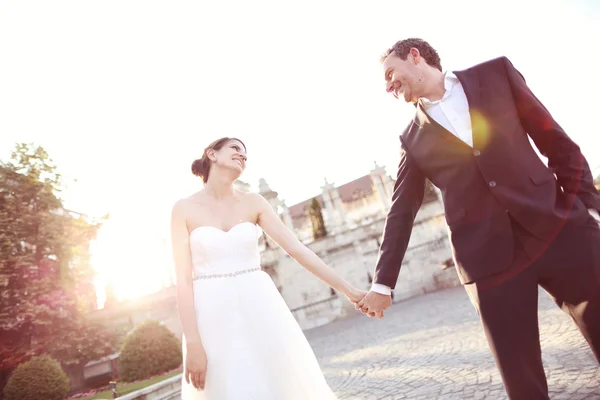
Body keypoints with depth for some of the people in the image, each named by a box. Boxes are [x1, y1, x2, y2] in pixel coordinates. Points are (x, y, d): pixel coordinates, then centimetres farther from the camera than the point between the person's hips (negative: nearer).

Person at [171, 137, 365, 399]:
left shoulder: (253, 202, 4)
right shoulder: (184, 208, -1)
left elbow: (297, 249, -1)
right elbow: (184, 280, -5)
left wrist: (347, 290, -6)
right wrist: (193, 343, -12)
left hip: (260, 310, 2)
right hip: (213, 317, -2)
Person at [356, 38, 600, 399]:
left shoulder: (496, 73, 9)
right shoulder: (413, 138, 10)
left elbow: (556, 142, 8)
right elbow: (402, 211, 11)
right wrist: (383, 283, 9)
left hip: (558, 226, 0)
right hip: (488, 256, 0)